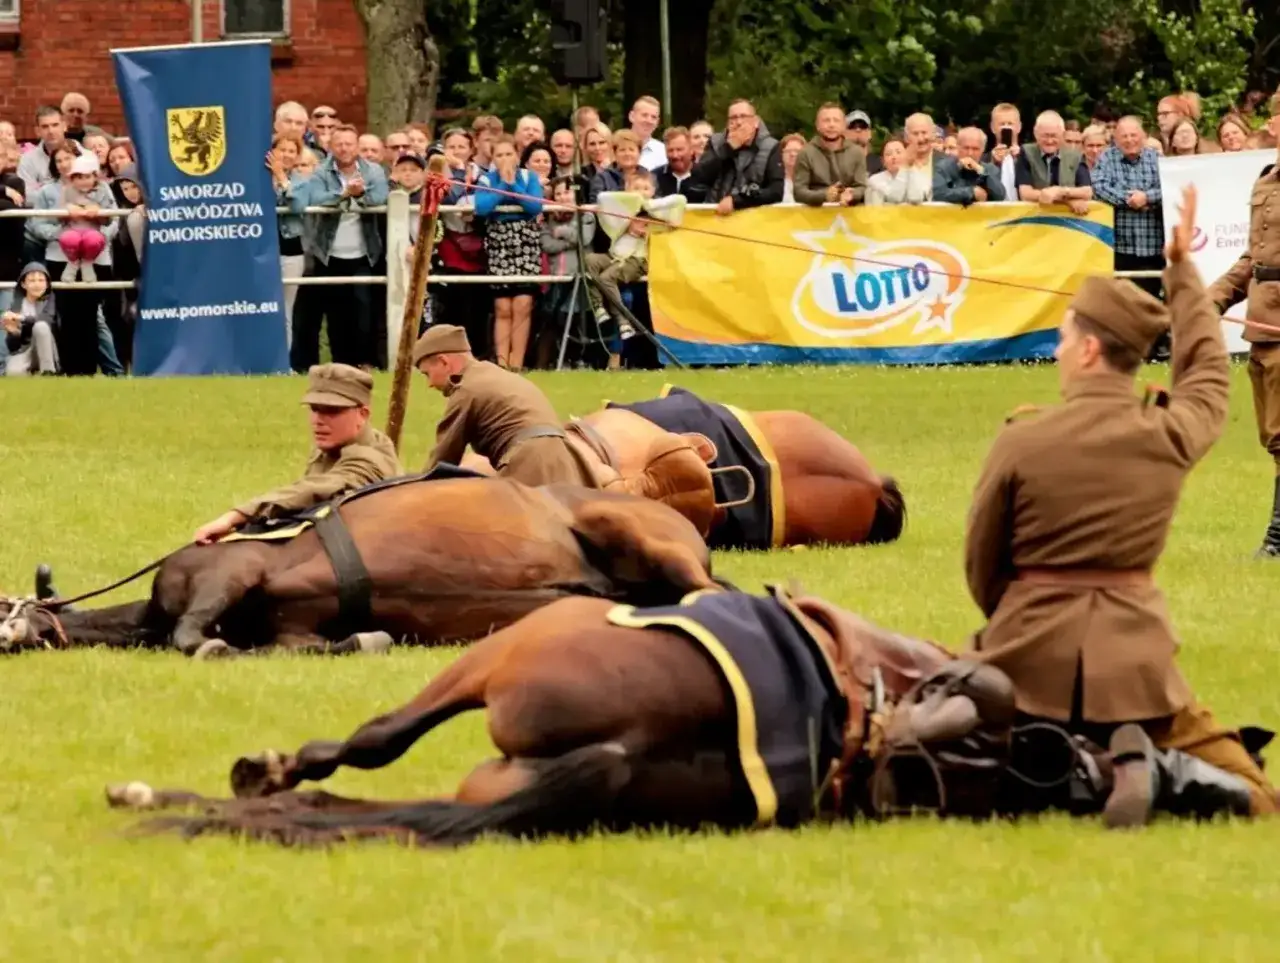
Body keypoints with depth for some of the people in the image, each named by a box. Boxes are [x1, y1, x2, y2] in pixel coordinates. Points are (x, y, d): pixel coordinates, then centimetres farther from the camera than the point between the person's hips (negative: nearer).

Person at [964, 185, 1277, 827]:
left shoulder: (1020, 444, -8)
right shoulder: (1171, 437, -3)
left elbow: (981, 563, 4)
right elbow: (1208, 371, 22)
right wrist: (1182, 267, 35)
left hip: (1031, 656, 0)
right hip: (1132, 660, 1)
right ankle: (1156, 772, -25)